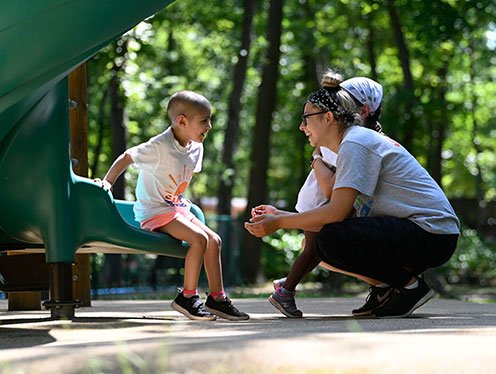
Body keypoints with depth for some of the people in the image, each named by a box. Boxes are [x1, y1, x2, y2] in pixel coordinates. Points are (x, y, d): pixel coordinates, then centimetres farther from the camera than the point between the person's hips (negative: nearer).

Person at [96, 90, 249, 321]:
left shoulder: (196, 148, 4)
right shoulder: (159, 148, -21)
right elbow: (126, 158, -14)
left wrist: (181, 202, 14)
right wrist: (107, 182, -19)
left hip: (176, 207, 9)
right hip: (154, 211, -9)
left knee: (214, 240, 0)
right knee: (199, 239, -23)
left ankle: (217, 298, 7)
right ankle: (187, 297, -14)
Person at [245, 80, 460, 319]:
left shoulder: (355, 143, -13)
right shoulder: (358, 141, 18)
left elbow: (337, 212, -23)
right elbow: (344, 214, 11)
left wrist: (279, 223, -14)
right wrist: (279, 216, 8)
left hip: (432, 234, -10)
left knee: (332, 241, -23)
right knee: (324, 247, 7)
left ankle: (409, 285, -9)